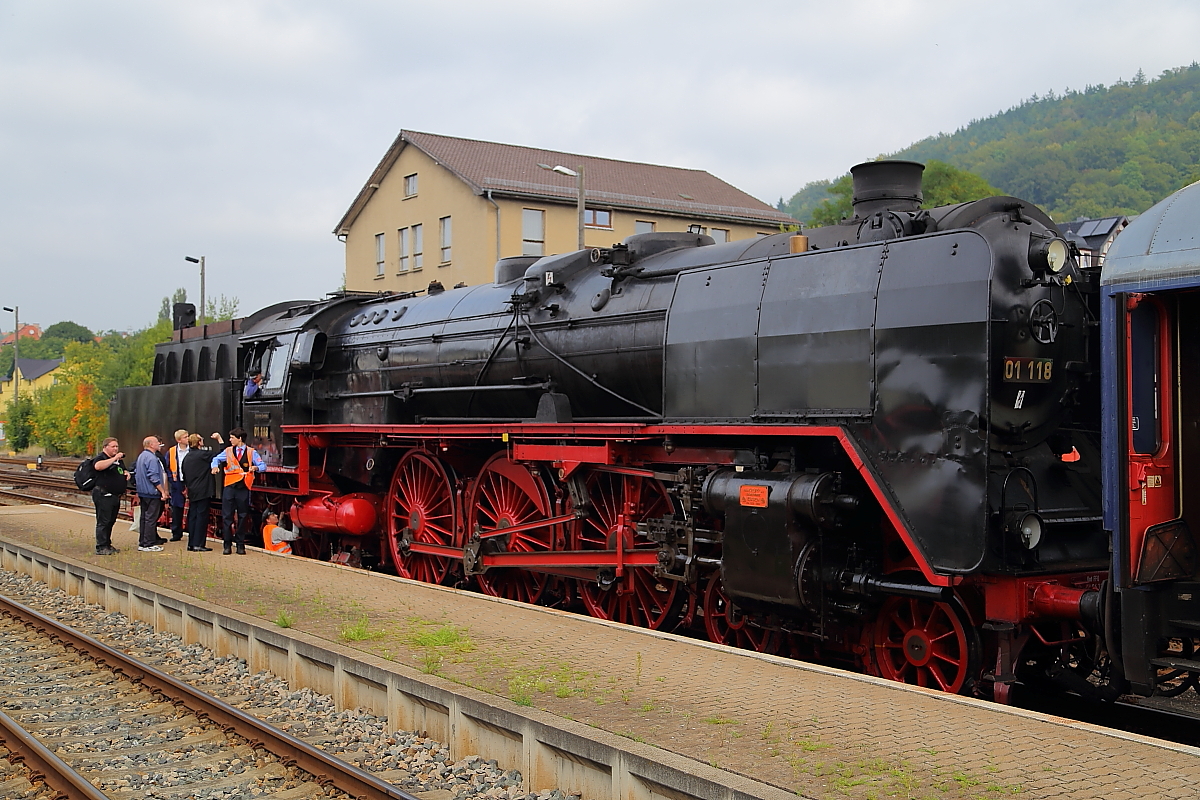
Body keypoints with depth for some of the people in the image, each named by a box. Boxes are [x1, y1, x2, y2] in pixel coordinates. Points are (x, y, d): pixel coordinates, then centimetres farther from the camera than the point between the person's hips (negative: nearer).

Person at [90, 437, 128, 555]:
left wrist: (126, 473, 12)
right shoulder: (100, 457, -9)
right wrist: (114, 458, -30)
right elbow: (98, 466, -32)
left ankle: (107, 545, 21)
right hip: (103, 495, -9)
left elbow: (123, 470, 36)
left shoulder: (119, 460, 19)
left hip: (115, 496, 9)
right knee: (103, 522, -8)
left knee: (111, 521, 13)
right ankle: (101, 547, -7)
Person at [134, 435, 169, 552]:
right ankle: (148, 544, -5)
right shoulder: (152, 458, -16)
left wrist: (138, 494, 26)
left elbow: (136, 473, 21)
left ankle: (142, 542, 18)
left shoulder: (141, 456, 15)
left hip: (142, 492, 10)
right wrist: (163, 491, -17)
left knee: (144, 518, 14)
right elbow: (154, 477, -21)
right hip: (152, 493, -10)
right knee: (151, 518, -6)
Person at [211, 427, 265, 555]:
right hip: (230, 487, 1)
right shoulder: (228, 451, 10)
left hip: (243, 488, -1)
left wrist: (256, 468, -22)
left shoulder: (251, 452, 3)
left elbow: (263, 466, -1)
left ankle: (240, 544, 12)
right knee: (227, 516, -3)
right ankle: (227, 544, 3)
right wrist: (215, 466, 1)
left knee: (243, 517, 4)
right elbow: (217, 459, 23)